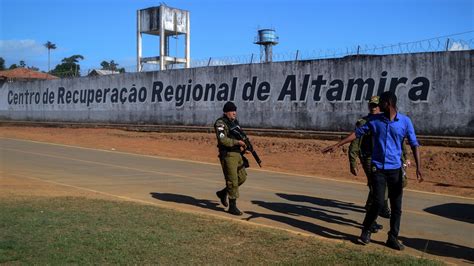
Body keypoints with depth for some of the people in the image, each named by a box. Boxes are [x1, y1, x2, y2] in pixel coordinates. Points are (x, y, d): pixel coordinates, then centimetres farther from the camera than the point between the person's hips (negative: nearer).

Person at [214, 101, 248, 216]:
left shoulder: (235, 122, 14)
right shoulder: (220, 123, -11)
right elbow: (223, 140, -23)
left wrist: (241, 145, 3)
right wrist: (237, 142, -21)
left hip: (237, 154, 8)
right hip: (227, 155, -8)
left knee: (242, 177, 12)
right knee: (232, 180, -6)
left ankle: (223, 193, 28)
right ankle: (232, 207, 3)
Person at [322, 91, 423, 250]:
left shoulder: (405, 121, -2)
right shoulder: (375, 120, 2)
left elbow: (414, 144, -4)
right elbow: (358, 133, 7)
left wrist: (418, 167, -14)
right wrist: (337, 145, 3)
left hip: (395, 169, 1)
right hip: (378, 167, 0)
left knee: (396, 206, 4)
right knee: (378, 202, -8)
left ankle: (393, 238, 16)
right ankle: (366, 231, 14)